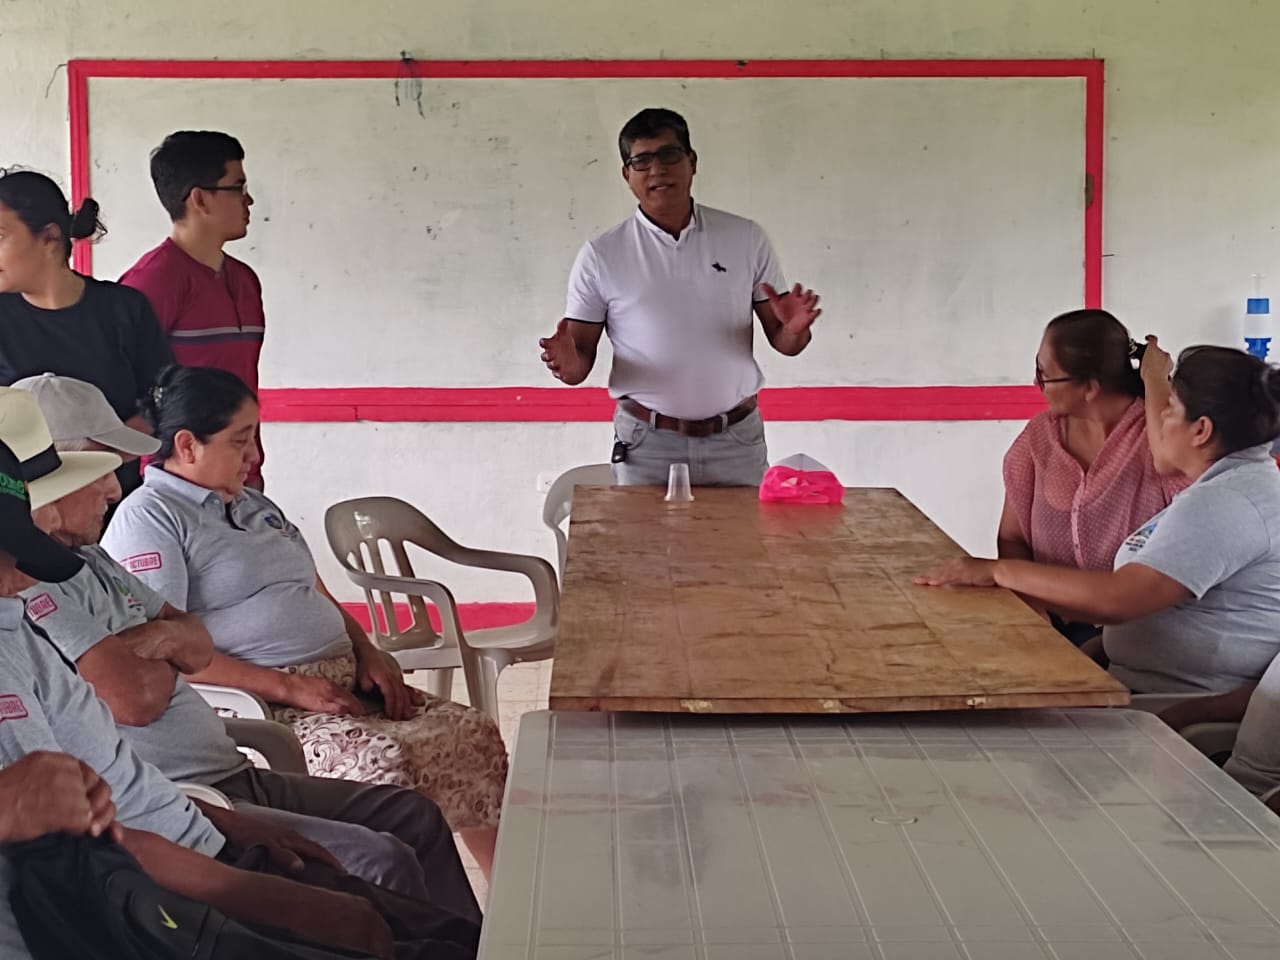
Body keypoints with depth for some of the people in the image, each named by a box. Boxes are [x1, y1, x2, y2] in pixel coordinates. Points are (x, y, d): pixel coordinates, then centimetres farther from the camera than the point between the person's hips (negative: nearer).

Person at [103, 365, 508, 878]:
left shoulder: (254, 505, 23)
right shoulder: (147, 518, -5)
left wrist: (367, 653, 8)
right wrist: (287, 688, -18)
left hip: (342, 685, 9)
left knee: (474, 734, -8)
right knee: (384, 760, -33)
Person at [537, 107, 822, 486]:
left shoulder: (746, 239, 3)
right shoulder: (601, 256, 0)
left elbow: (779, 338, 6)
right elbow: (581, 353, 2)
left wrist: (795, 330, -16)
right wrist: (569, 364, -21)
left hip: (736, 442, 1)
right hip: (646, 445, -1)